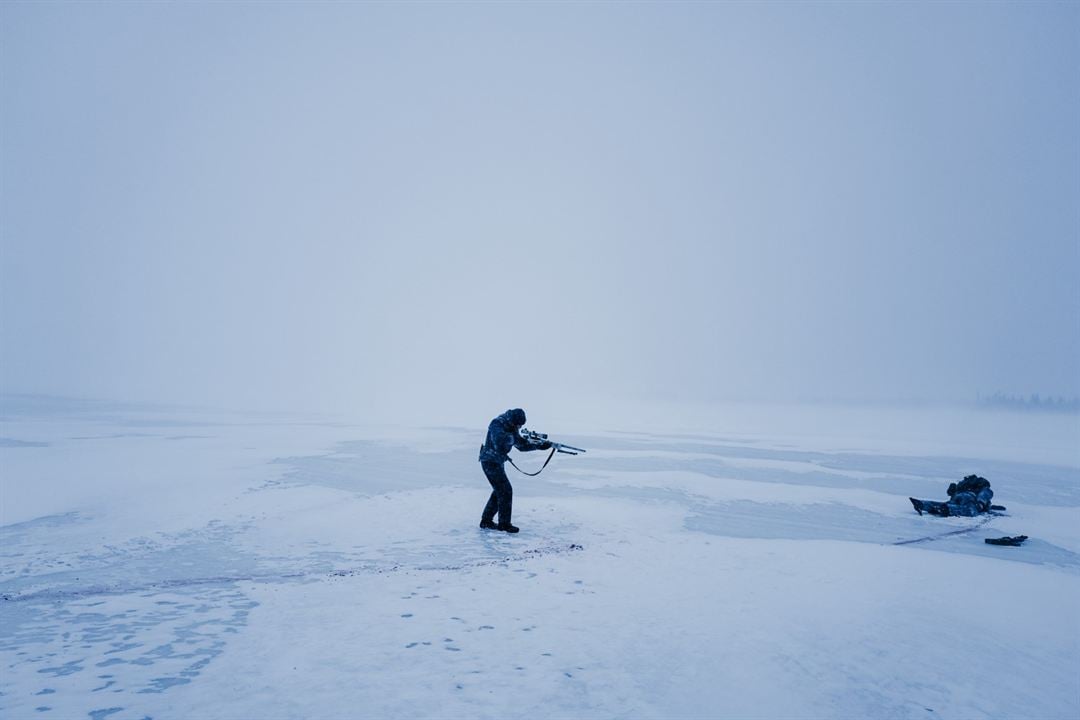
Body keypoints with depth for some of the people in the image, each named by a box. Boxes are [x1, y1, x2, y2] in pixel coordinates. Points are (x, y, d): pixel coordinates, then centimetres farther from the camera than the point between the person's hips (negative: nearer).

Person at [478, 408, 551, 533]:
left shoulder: (511, 428, 6)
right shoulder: (497, 425, -20)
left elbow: (521, 445, 7)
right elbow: (499, 445, -32)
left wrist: (539, 446, -3)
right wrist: (512, 437, -28)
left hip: (497, 462, 9)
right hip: (490, 462, -9)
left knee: (499, 491, 15)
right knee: (506, 491, -8)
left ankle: (486, 521, 25)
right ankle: (504, 524, 1)